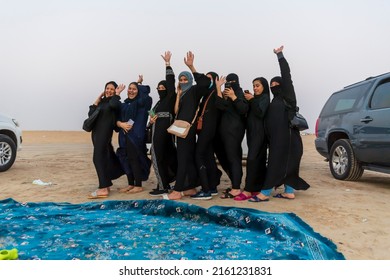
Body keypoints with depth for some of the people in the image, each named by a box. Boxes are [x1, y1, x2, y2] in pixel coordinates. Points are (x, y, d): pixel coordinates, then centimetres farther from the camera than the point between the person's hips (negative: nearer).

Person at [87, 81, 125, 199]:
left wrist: (117, 94, -12)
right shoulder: (101, 102, 16)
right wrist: (97, 100, 5)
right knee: (106, 157, 14)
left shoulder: (115, 102, -2)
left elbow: (113, 105, -29)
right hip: (96, 132, 7)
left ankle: (103, 189, -10)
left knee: (99, 158, -11)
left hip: (105, 132, -7)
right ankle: (106, 184, 26)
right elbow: (90, 114, 5)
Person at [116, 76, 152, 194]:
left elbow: (145, 90, -15)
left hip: (136, 136, -6)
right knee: (126, 160, 9)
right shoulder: (124, 105, 16)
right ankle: (131, 184, 19)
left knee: (135, 159, -5)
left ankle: (138, 186, 5)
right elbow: (117, 120, 11)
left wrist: (139, 82, 5)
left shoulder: (141, 103, -1)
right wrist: (121, 124, -11)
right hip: (125, 136, 7)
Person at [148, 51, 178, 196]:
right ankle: (166, 184, 19)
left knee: (160, 158, -7)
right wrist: (151, 120, 3)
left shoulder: (171, 98, -3)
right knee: (164, 158, 10)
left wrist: (167, 63, -4)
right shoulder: (160, 102, 20)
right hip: (157, 133, 8)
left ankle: (163, 187, 0)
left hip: (165, 133, -8)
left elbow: (170, 81, -8)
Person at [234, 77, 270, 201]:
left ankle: (248, 190, -18)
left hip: (259, 132, -8)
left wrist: (252, 100, -14)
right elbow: (248, 113, 13)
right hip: (252, 131, 8)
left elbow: (260, 113, -17)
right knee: (258, 160, 8)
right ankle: (259, 187, 11)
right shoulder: (256, 98, 20)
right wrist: (248, 100, 1)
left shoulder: (265, 98, -2)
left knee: (252, 159, -15)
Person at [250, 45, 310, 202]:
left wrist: (280, 55, -5)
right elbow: (270, 121, 20)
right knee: (284, 164, 9)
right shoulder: (276, 100, 22)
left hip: (286, 137, -8)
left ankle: (265, 193, -11)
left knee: (277, 164, -9)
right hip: (277, 138, 9)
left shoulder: (287, 96, 1)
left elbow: (286, 75, -8)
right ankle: (289, 192, 15)